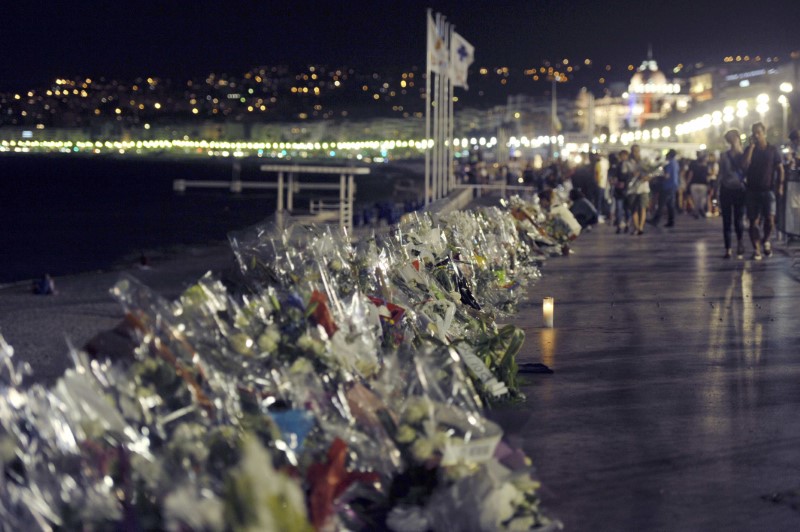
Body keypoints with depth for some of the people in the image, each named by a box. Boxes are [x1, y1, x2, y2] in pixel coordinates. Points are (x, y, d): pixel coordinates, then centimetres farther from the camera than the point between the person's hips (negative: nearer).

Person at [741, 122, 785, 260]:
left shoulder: (773, 150, 4)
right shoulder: (749, 149, 5)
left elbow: (780, 168, 7)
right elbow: (744, 165, -11)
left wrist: (780, 185, -3)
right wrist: (752, 146, -12)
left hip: (768, 190, -1)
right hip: (752, 190, 1)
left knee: (770, 219, -12)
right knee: (754, 221, -1)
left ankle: (765, 240, 15)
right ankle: (756, 250, 6)